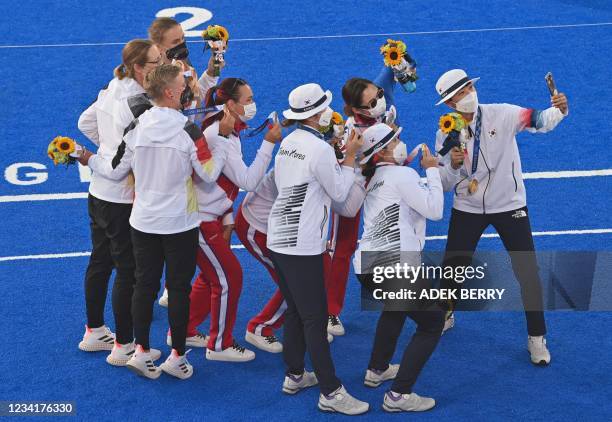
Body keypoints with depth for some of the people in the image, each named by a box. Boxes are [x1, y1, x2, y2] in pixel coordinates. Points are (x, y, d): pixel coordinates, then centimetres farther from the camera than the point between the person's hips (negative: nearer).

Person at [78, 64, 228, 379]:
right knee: (179, 288, 7)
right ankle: (177, 357, 15)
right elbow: (208, 174, -10)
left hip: (143, 222, 3)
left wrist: (91, 161, 20)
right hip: (180, 223, -3)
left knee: (145, 284, 13)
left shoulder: (135, 128, -6)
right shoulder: (188, 130, -16)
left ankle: (141, 352, 16)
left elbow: (116, 171, 3)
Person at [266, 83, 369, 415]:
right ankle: (331, 393, -1)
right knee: (315, 319, -5)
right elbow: (339, 192, -7)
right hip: (302, 245, -9)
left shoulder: (287, 143, 10)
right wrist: (350, 155, 0)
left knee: (295, 311, 19)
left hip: (278, 238, 9)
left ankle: (294, 376, 29)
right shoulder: (319, 149, -15)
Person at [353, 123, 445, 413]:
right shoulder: (402, 174, -4)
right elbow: (434, 210, -6)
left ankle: (377, 370, 42)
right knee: (432, 322, 4)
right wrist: (432, 171, 4)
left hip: (367, 267, 9)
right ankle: (399, 395, -5)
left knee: (396, 305, 38)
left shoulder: (374, 180, 22)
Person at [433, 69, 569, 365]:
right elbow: (444, 184, -3)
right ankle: (444, 317, 41)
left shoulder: (502, 115, -13)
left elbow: (539, 121, -26)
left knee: (528, 273, -3)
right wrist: (453, 165, -24)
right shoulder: (446, 133, -6)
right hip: (467, 208, 2)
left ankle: (537, 338, 13)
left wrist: (559, 110, -47)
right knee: (452, 268, 11)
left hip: (509, 206, -2)